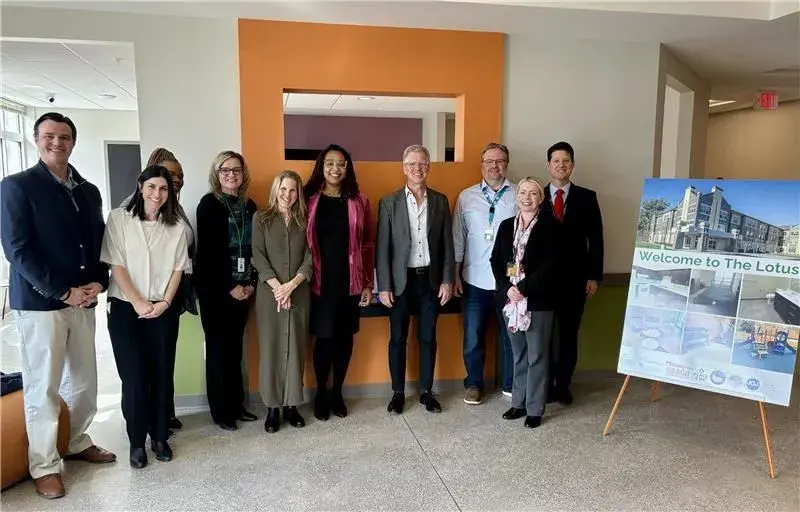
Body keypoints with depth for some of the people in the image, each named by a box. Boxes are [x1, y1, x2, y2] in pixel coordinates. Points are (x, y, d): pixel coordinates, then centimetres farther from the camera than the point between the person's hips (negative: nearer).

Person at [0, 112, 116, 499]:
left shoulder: (89, 191, 12)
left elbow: (100, 242, 14)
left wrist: (98, 282, -4)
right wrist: (63, 292, -16)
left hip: (83, 300, 5)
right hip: (39, 302, -5)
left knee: (84, 380, 13)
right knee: (43, 387, 3)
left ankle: (77, 442, 33)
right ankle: (44, 466, 17)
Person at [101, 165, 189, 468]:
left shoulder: (176, 226, 5)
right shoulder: (118, 219, -3)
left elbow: (178, 269, 4)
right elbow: (116, 265, -6)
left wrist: (165, 302, -7)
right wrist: (137, 302, -12)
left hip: (164, 310, 2)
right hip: (125, 309, -2)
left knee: (162, 374, 6)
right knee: (134, 377, 0)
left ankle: (160, 437, 21)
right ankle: (137, 441, 15)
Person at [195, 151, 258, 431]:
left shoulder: (249, 206, 10)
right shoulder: (209, 204, -5)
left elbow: (254, 247, 9)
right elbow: (207, 251, -12)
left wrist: (252, 283, -2)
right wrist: (229, 286, -13)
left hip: (243, 287, 5)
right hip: (216, 288, -5)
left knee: (235, 346, 11)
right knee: (218, 347, 2)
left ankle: (236, 404, 22)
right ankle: (221, 411, 12)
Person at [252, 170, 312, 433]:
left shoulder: (304, 220, 8)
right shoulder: (261, 218, 4)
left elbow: (310, 257, 1)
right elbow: (258, 256, -4)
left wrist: (292, 284, -13)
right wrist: (277, 286, -14)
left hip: (299, 292, 2)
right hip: (269, 292, -1)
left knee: (295, 347, 5)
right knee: (271, 347, 2)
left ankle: (291, 404, 15)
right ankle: (272, 407, 11)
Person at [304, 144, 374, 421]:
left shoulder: (359, 202, 3)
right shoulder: (309, 200, 0)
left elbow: (367, 245, 4)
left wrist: (368, 283, 2)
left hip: (350, 282, 2)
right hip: (320, 282, -1)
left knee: (344, 337, 9)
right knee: (324, 337, 1)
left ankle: (337, 393, 26)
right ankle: (321, 393, 22)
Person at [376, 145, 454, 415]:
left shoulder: (440, 201, 4)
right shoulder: (389, 202, -2)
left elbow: (447, 244, 5)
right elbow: (382, 247, -4)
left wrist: (447, 280, -1)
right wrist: (384, 286, -8)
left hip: (431, 279, 2)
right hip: (401, 280, -1)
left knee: (428, 338, 10)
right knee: (398, 339, 7)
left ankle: (426, 391, 24)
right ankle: (398, 392, 22)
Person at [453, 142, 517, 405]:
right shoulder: (466, 197, 4)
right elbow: (458, 239, 5)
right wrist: (455, 275, 3)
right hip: (475, 280, 1)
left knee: (510, 335, 11)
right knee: (473, 337, 9)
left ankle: (510, 384, 29)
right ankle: (473, 384, 27)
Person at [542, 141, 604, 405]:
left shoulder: (586, 197, 4)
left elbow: (595, 239, 3)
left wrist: (594, 276, -3)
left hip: (574, 278, 1)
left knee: (568, 334, 8)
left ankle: (563, 386, 21)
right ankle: (545, 385, 19)